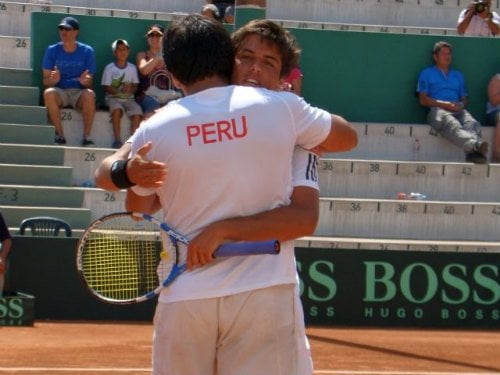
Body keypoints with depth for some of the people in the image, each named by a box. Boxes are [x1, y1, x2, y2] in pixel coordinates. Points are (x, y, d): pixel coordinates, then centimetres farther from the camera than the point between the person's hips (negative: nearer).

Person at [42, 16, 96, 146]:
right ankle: (60, 134, -29)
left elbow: (90, 83, 1)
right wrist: (53, 80, -25)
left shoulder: (87, 51, 2)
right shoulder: (52, 50, 3)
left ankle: (86, 136, -31)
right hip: (60, 92, 1)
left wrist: (85, 81, -24)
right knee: (48, 92, -34)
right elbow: (46, 81, -1)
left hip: (79, 92, 0)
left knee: (89, 94, -35)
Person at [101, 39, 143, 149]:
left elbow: (135, 86, 8)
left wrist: (131, 89, -16)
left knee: (137, 111, -28)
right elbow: (106, 88, -5)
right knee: (117, 108, -36)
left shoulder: (132, 68, 8)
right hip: (113, 98, -3)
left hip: (128, 98, 3)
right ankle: (117, 140, -29)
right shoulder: (109, 68, -1)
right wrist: (119, 90, -21)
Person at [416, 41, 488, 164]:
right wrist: (445, 104, -5)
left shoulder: (458, 75, 33)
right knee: (453, 125, -41)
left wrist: (461, 105, 1)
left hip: (458, 110, 4)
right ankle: (476, 145, -72)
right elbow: (423, 100, 8)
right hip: (437, 110, -4)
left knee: (472, 123, -35)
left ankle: (473, 153, -66)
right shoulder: (426, 74, 20)